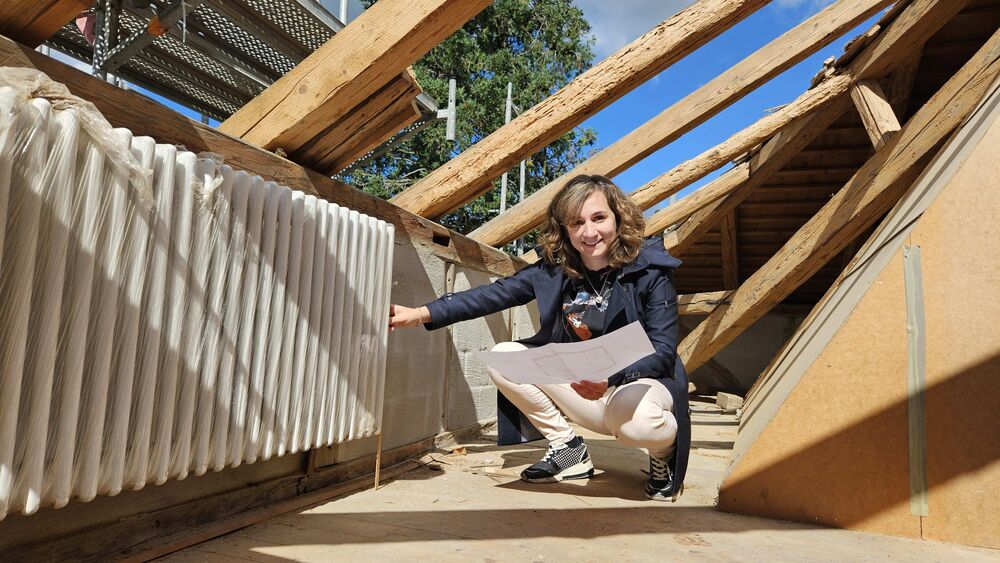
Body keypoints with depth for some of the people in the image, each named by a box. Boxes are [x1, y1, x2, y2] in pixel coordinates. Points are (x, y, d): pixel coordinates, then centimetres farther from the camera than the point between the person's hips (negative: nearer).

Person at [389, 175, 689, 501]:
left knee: (638, 422, -41)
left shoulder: (651, 270, -14)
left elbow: (664, 350, -17)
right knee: (502, 358, -11)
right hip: (580, 387, 5)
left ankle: (663, 454, 0)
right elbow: (493, 295, -4)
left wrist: (610, 377, -36)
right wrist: (421, 314, -12)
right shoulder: (553, 268, -4)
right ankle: (567, 448, 3)